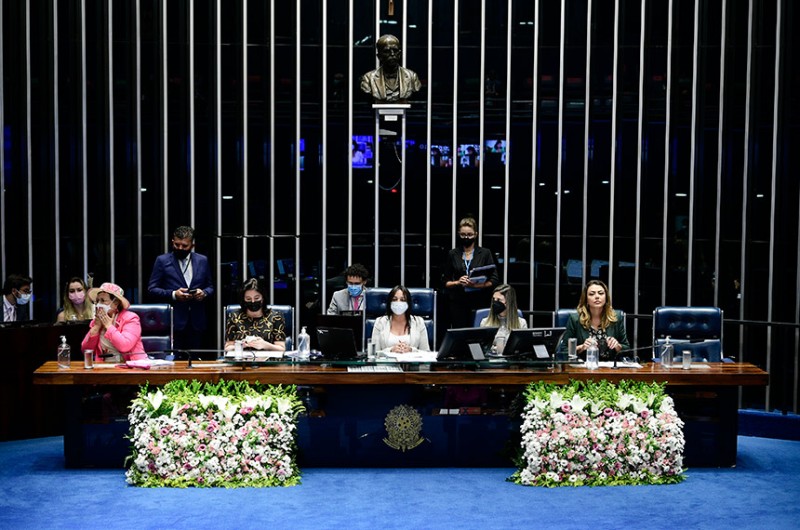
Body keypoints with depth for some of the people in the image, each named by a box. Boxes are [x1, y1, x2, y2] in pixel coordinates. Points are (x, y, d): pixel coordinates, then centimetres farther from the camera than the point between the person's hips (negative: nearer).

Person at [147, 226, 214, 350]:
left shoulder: (202, 261, 12)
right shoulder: (162, 261, 4)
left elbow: (210, 287, 18)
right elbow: (152, 288, 1)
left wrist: (204, 293, -6)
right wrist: (173, 294, -14)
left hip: (196, 322, 3)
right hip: (173, 321, -3)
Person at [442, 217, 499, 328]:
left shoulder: (485, 253, 7)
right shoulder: (452, 254, 11)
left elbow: (494, 281, 2)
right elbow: (445, 282, 12)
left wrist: (477, 285, -14)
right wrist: (457, 282, -8)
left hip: (479, 302, -1)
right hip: (458, 302, 1)